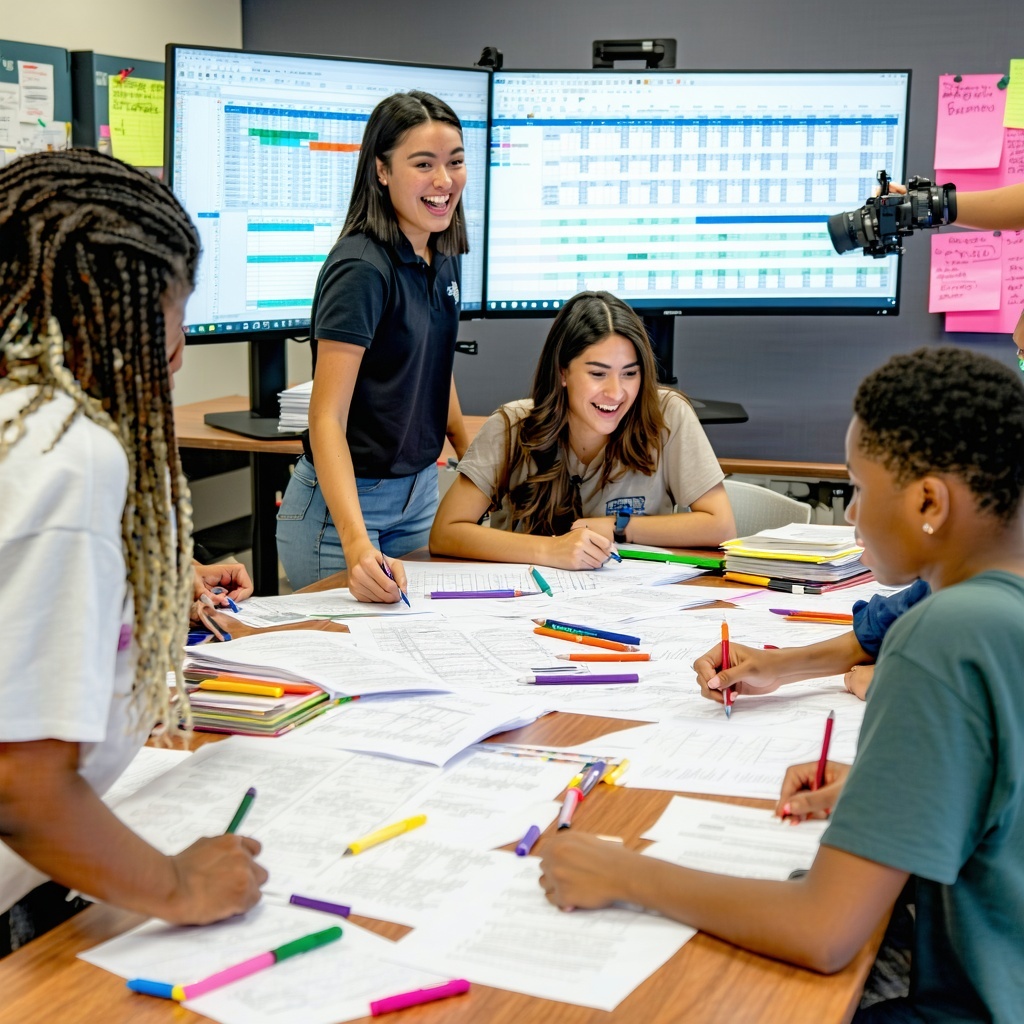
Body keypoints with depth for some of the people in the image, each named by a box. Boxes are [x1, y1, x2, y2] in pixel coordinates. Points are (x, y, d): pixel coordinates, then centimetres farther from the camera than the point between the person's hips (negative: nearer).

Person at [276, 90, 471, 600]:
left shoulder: (442, 259, 3)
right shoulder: (361, 269, -22)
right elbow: (327, 418, -28)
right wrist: (356, 544, -41)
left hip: (419, 495, 8)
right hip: (344, 502, -8)